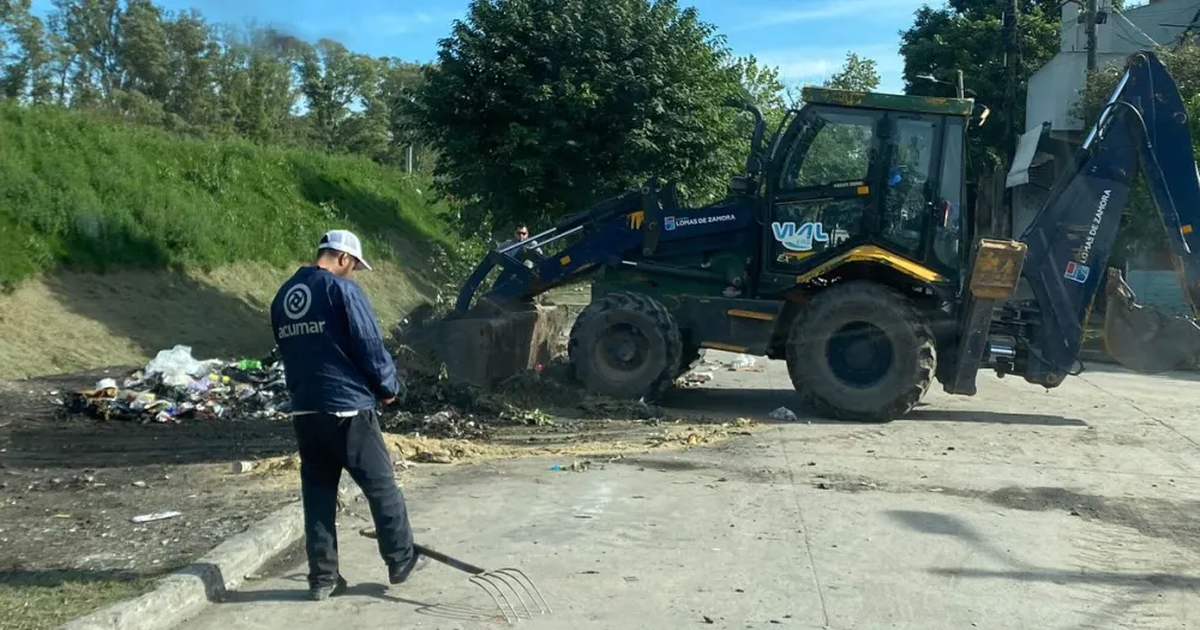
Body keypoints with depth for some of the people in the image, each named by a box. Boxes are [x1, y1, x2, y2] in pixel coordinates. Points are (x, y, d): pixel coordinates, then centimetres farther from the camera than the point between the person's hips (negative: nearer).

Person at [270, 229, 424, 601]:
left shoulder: (282, 296, 11)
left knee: (317, 494, 11)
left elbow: (288, 352, 17)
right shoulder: (342, 289, -11)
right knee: (381, 486, 8)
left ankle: (322, 578, 14)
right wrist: (389, 387, 2)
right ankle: (401, 561, 18)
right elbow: (370, 345, -13)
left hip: (304, 409, 7)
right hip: (347, 407, -7)